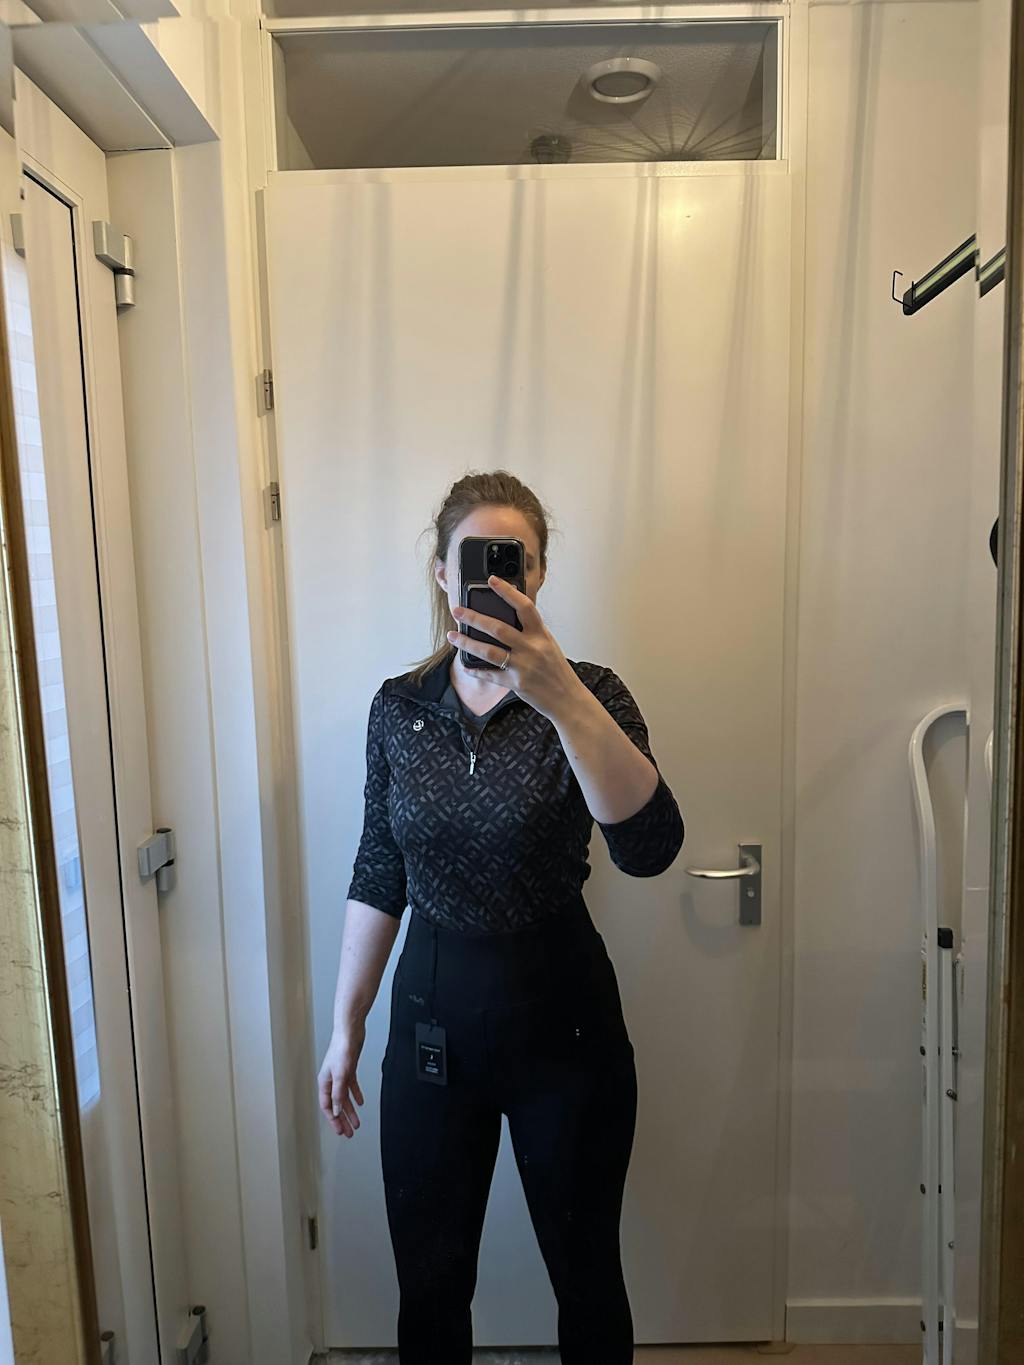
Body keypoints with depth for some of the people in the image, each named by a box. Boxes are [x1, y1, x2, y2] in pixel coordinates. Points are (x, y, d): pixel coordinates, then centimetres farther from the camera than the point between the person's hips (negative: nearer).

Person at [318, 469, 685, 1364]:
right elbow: (379, 878, 5)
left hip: (564, 1017, -2)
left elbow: (649, 847, -28)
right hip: (433, 1017, 3)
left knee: (586, 1273, 18)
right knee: (429, 1285, 18)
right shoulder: (399, 706, -2)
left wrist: (559, 696, -40)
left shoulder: (587, 695, -11)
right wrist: (345, 1028, 7)